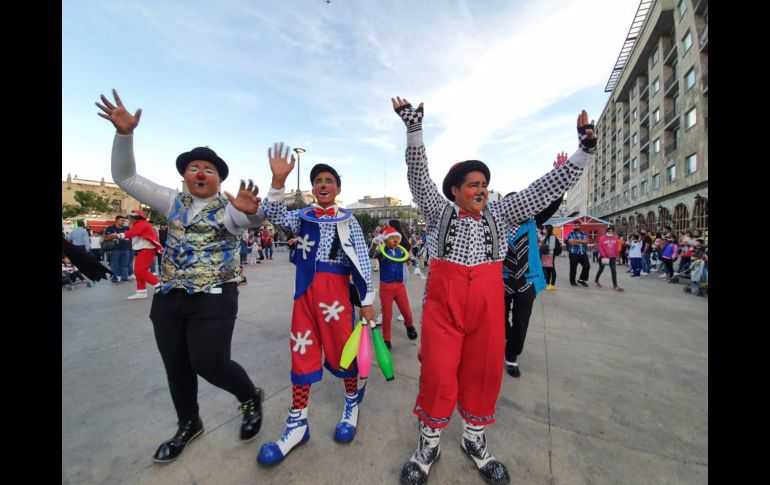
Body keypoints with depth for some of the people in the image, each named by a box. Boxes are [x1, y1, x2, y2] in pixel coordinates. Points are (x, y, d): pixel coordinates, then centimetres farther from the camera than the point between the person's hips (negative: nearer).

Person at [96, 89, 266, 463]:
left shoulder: (230, 207, -6)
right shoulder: (174, 203, 10)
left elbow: (257, 219, -25)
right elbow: (125, 177, 9)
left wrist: (252, 209, -50)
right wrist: (124, 134, -5)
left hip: (213, 298, -5)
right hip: (168, 298, 6)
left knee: (210, 364, -7)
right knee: (176, 367, 15)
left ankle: (251, 398, 24)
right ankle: (188, 425, 40)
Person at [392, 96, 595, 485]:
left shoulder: (500, 214, 9)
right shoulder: (440, 212, 3)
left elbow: (549, 188, 8)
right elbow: (418, 176, -7)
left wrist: (585, 148, 4)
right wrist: (414, 129, -17)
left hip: (488, 304, 3)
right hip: (443, 303, -2)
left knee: (484, 373, 14)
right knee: (438, 375, 4)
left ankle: (475, 441, 41)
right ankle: (429, 444, 30)